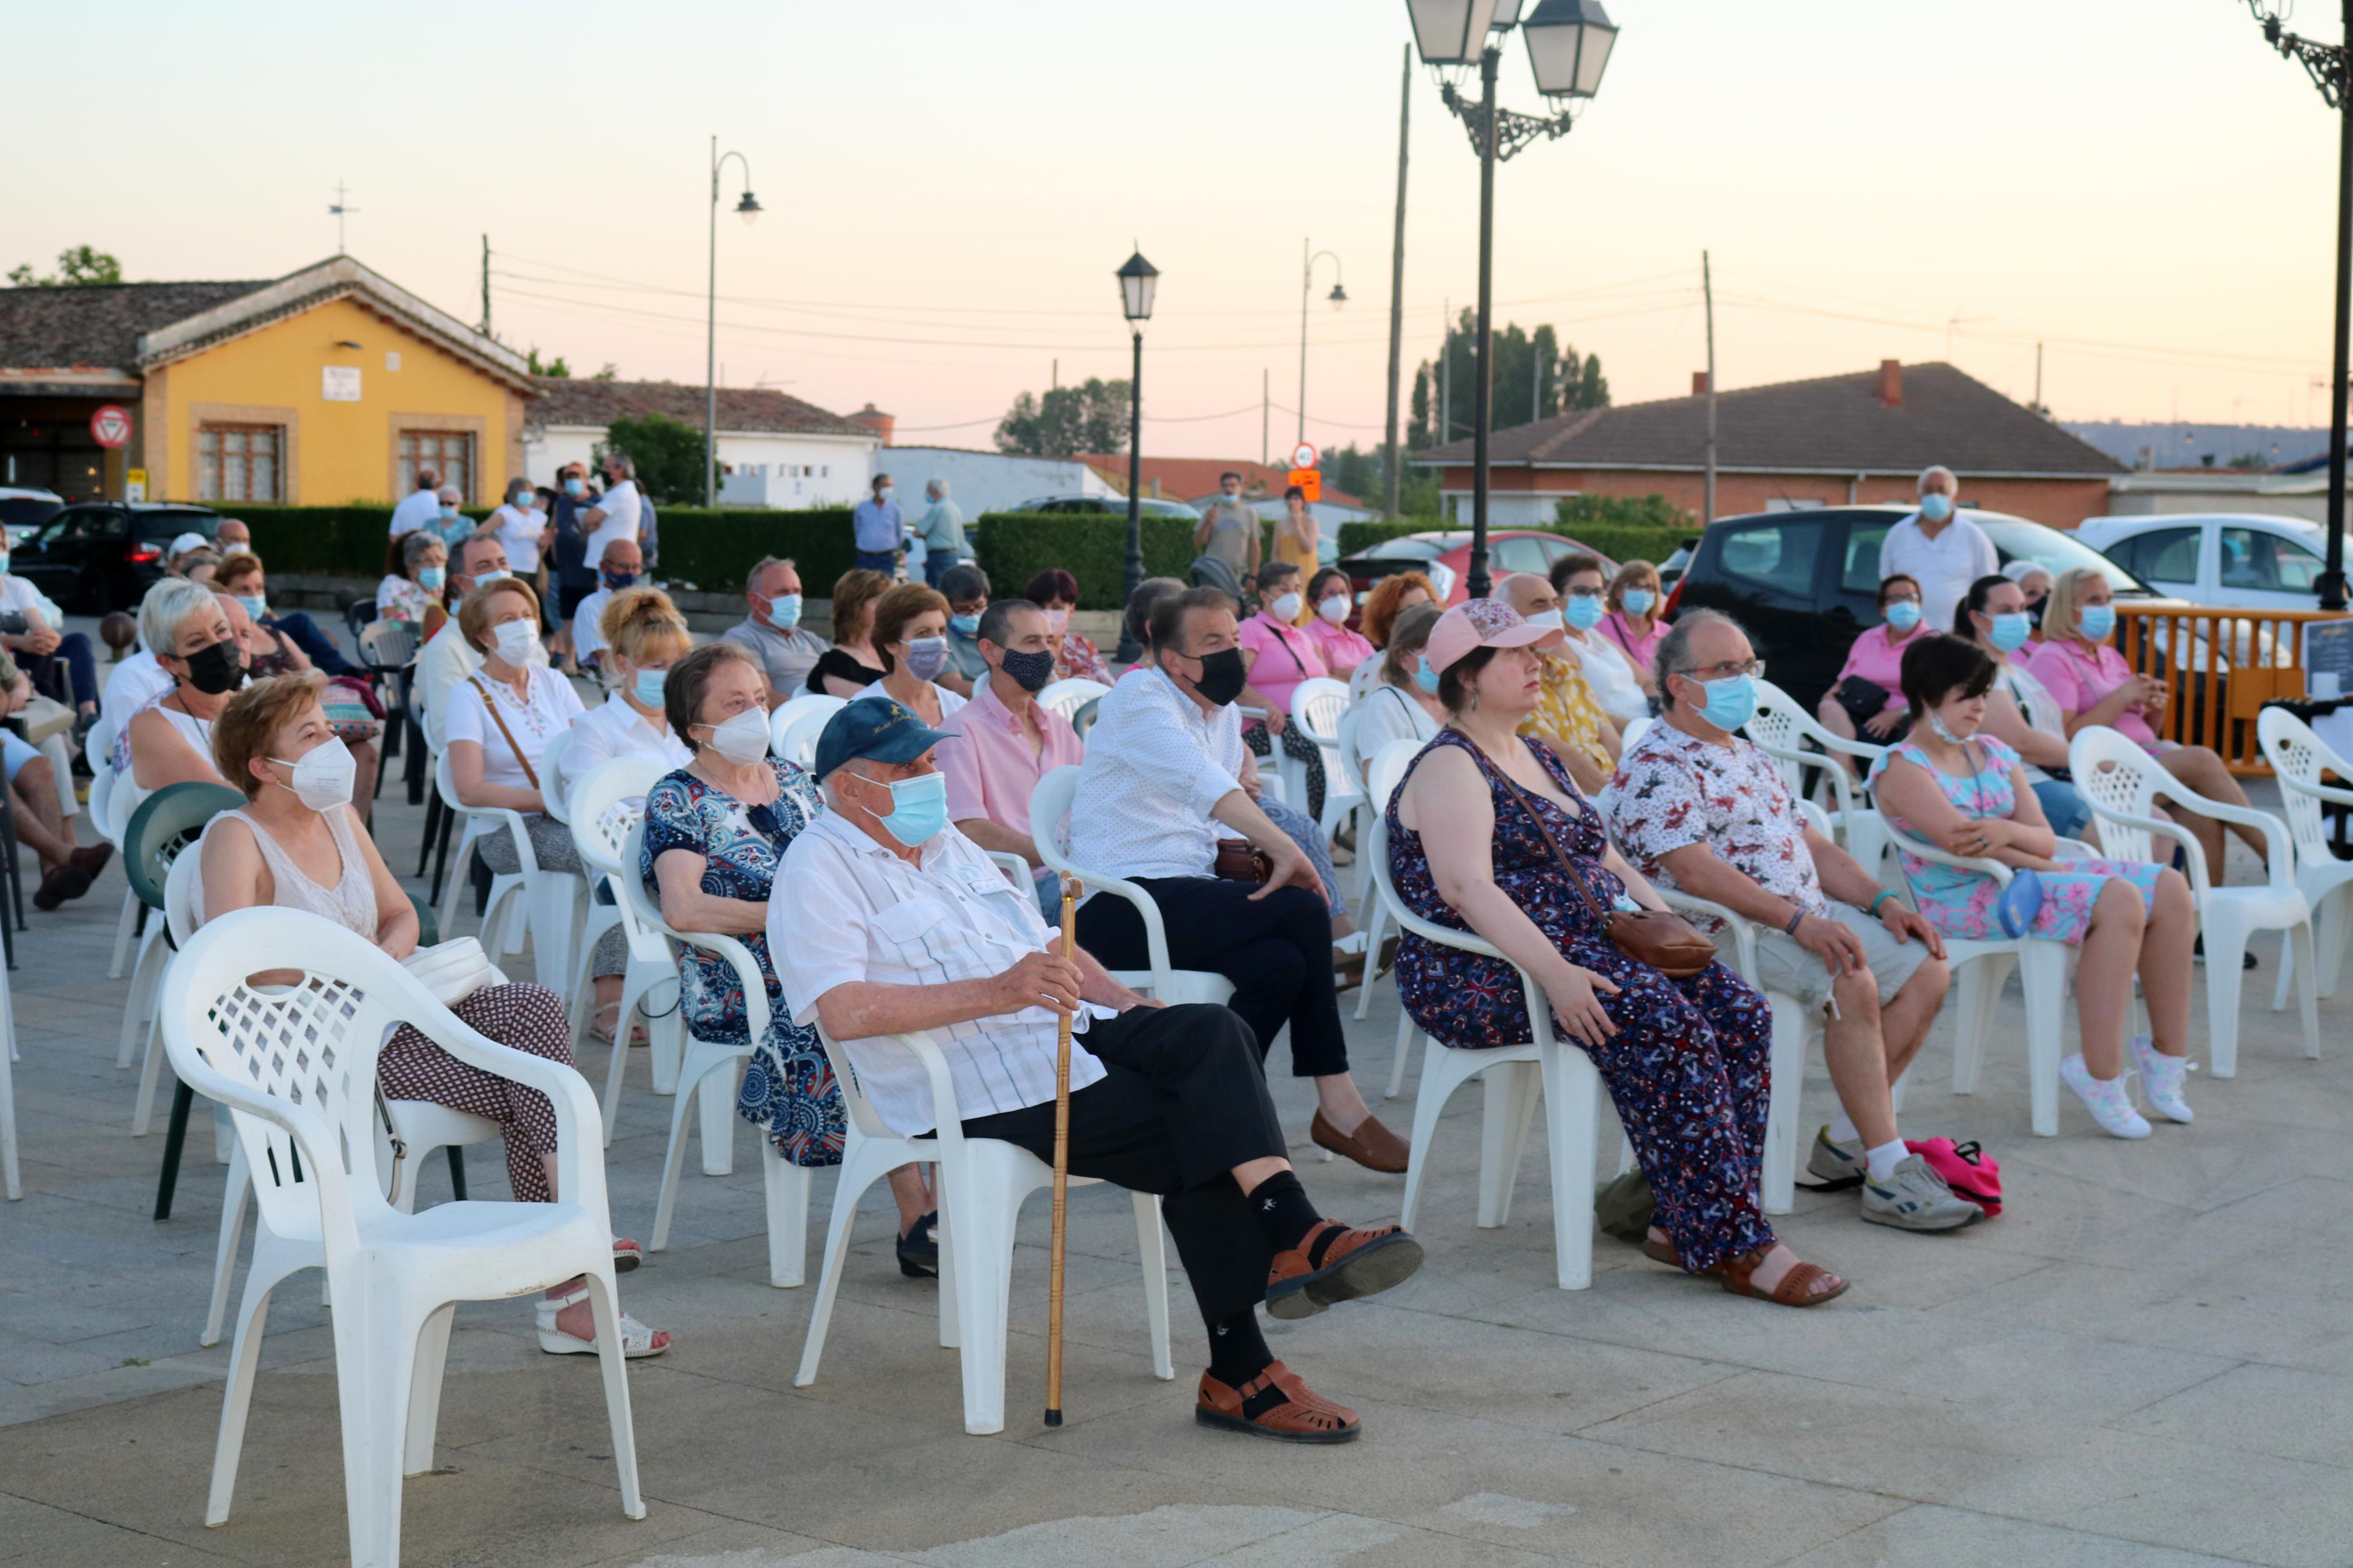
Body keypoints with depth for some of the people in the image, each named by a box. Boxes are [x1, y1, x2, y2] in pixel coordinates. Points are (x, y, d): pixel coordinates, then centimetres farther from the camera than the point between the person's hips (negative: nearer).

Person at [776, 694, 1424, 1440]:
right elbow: (844, 1012, -19)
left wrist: (1127, 1004, 8)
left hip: (1069, 1033, 7)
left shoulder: (948, 842, 24)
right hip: (975, 1093, -7)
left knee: (1211, 1033, -21)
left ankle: (1292, 1234, -28)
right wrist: (994, 993, -26)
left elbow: (1046, 945, 27)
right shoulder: (819, 868, -3)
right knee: (1200, 1136, -20)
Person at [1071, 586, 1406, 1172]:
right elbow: (1199, 781, -24)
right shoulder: (1138, 699, -6)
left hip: (1182, 900, 8)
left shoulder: (1222, 713, 21)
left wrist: (1241, 855, 0)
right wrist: (1284, 850, -35)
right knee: (1301, 910, -23)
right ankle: (1338, 1106, -15)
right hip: (1119, 909, -8)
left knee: (1280, 962, -25)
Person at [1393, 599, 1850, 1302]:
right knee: (1664, 1023, -31)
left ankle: (1679, 1219, -16)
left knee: (1741, 1015, -13)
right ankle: (1730, 1245, -29)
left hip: (1594, 947, 9)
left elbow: (1604, 857, 25)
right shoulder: (1449, 768, -6)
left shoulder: (1542, 759, 22)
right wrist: (1553, 973, -32)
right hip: (1487, 976, -9)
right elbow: (1467, 886, -20)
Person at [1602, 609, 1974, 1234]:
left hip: (1810, 918, 10)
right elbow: (1693, 869, -21)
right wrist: (1797, 920, -28)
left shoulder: (1748, 757, 23)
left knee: (1926, 967, -1)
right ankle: (1889, 1172, -26)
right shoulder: (1652, 767, -9)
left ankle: (1847, 1141, 1)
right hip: (1730, 934, -10)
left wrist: (1881, 901, 7)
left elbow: (1810, 843, 24)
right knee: (1853, 983, -30)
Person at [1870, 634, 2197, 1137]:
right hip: (1962, 900, -8)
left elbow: (2045, 839, 6)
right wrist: (2042, 861, -13)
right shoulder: (1902, 767, -6)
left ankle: (2167, 1057, -3)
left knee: (2170, 889, -6)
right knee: (2119, 901, -28)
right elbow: (1957, 837, -19)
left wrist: (2010, 832, -18)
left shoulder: (1994, 753, 16)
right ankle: (2101, 1079, -28)